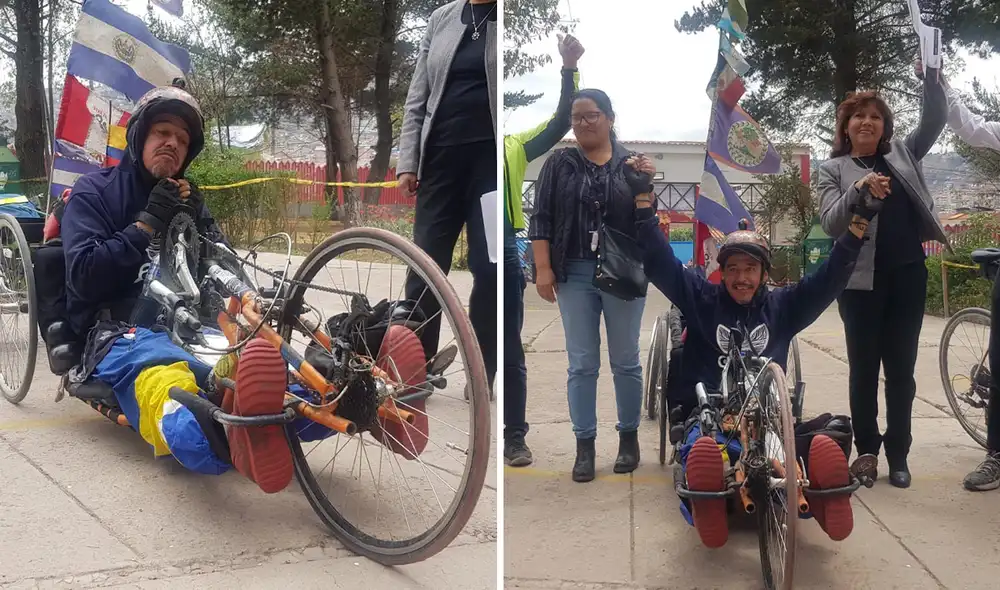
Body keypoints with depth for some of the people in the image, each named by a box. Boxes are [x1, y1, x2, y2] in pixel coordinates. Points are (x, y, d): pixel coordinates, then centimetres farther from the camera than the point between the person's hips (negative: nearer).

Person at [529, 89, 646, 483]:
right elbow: (541, 219, 1)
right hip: (574, 275, 0)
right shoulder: (558, 164, 4)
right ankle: (584, 446, 11)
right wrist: (543, 268, -5)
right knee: (581, 364, 3)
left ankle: (629, 437, 22)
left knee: (625, 361, 8)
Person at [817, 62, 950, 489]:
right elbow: (830, 224, -8)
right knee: (864, 368, 5)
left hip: (907, 275, 2)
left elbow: (934, 121, 2)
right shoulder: (833, 169, 3)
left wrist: (931, 76, -9)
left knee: (901, 368, 6)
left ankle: (898, 453, 14)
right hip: (861, 281, -2)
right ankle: (867, 450, 16)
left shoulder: (902, 154, 13)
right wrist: (857, 191, -24)